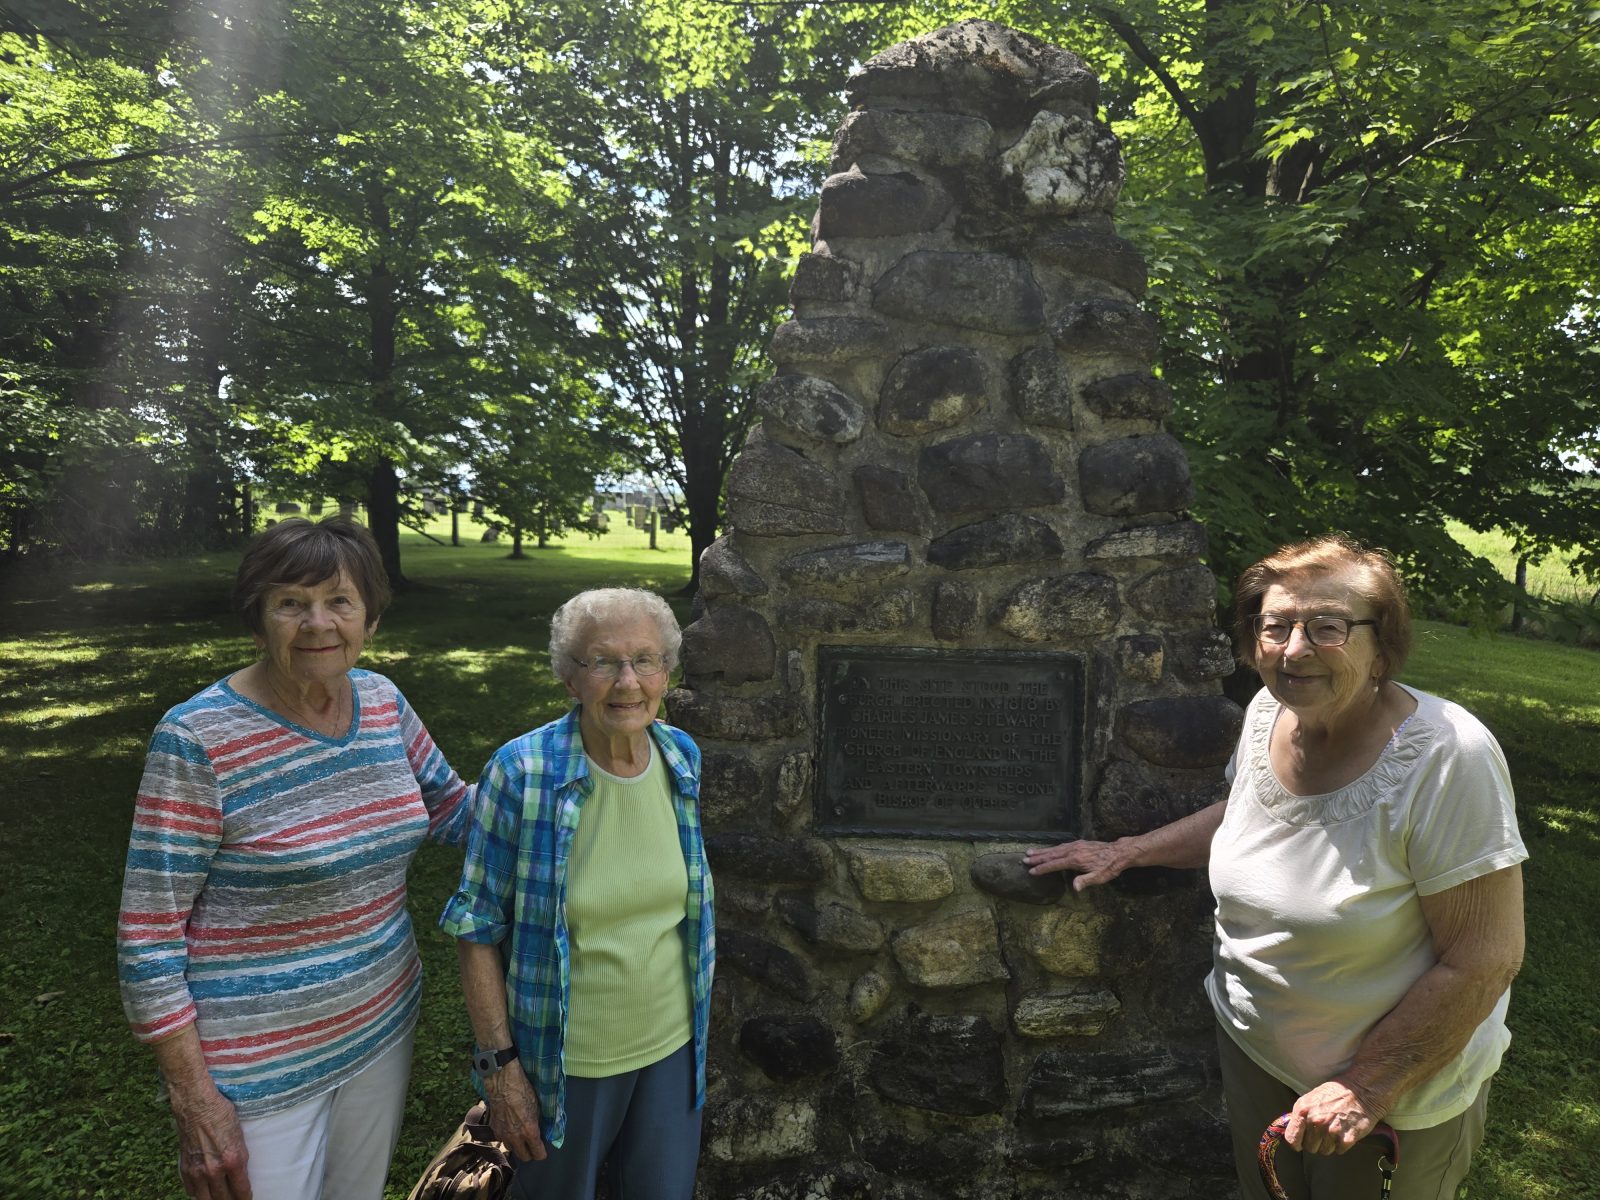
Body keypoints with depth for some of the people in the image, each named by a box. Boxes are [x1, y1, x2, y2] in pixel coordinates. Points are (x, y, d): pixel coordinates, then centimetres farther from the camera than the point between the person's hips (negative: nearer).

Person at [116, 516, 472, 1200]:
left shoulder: (382, 700, -4)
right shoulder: (198, 738, -20)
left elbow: (452, 811, 9)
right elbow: (147, 935, -16)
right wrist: (194, 1102, -15)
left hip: (381, 1024, 6)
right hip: (258, 1069, -5)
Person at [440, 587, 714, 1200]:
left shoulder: (683, 757, -7)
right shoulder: (523, 773, -21)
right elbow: (478, 927, -13)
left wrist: (694, 1016, 12)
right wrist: (499, 1065, -13)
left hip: (672, 1046, 4)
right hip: (565, 1060, -3)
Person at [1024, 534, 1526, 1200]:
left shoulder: (1447, 758, -28)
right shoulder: (1267, 712, -9)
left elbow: (1484, 958, -24)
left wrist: (1370, 1086, -21)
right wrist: (1129, 851, 4)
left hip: (1398, 1090, -5)